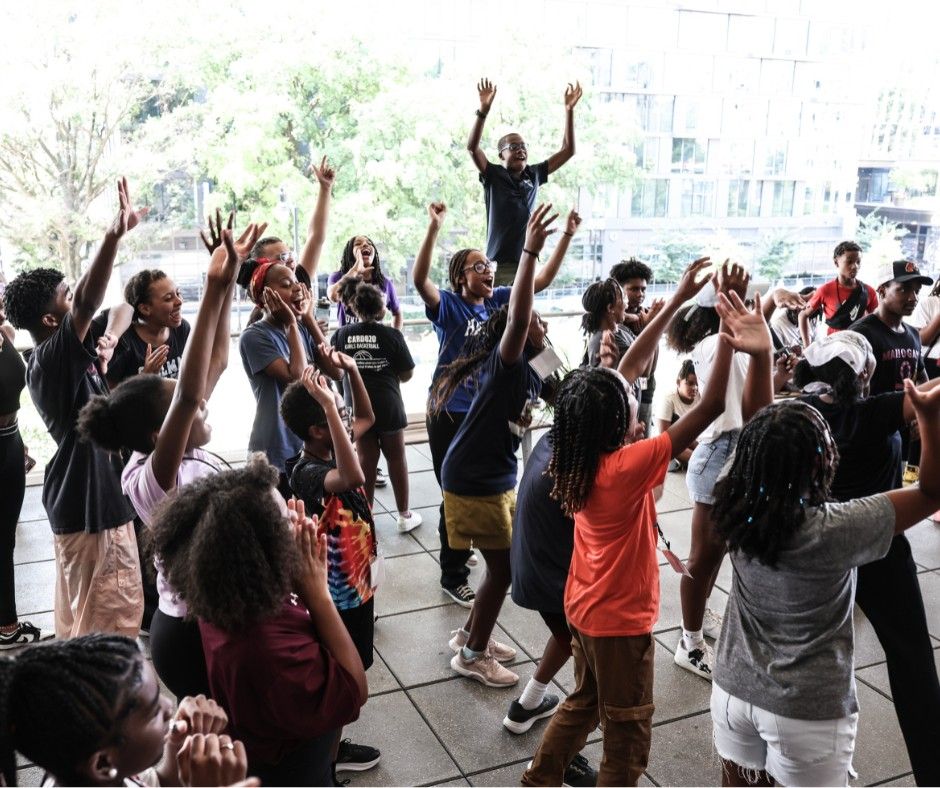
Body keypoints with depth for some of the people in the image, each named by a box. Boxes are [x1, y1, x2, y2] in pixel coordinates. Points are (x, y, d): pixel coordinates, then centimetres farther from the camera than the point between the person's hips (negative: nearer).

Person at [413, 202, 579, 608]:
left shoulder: (498, 301, 3)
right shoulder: (448, 305, -12)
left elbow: (542, 279, 6)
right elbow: (420, 279, -31)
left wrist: (567, 235, -2)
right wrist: (434, 229, -42)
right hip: (451, 414, -6)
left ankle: (463, 548, 44)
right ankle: (452, 577, 17)